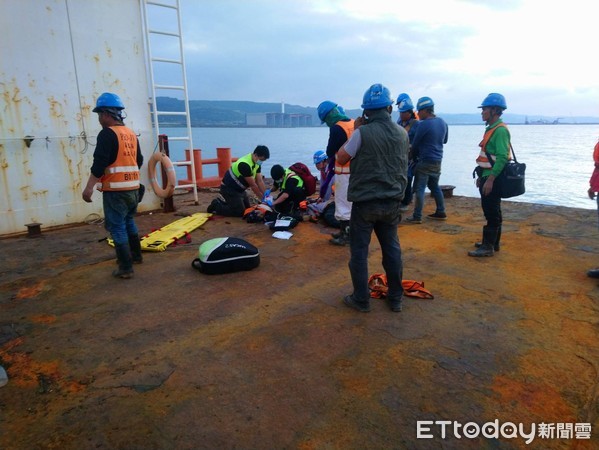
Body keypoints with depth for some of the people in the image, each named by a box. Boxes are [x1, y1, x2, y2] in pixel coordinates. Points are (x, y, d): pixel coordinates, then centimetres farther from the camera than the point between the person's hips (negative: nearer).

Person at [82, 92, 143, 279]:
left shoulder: (107, 134, -11)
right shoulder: (131, 133, 12)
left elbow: (99, 163, -18)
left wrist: (89, 187, -14)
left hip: (115, 190, -8)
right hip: (133, 188, 8)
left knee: (117, 228, -1)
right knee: (129, 222, 23)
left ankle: (126, 268, 1)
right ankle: (136, 255, 35)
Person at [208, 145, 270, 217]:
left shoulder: (257, 163, -4)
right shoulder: (245, 164, -32)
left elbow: (259, 181, -2)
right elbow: (253, 185, -26)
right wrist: (263, 199, -17)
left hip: (239, 188, 10)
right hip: (229, 188, -10)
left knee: (247, 208, 15)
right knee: (240, 212, -10)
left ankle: (220, 202, 25)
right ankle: (216, 206, 6)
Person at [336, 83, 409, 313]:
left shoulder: (363, 133, -14)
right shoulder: (402, 133, 3)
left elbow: (341, 158, -3)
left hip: (365, 201, -5)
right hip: (392, 202, 5)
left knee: (359, 251, 7)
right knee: (392, 248, 14)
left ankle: (361, 299, 15)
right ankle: (395, 298, 24)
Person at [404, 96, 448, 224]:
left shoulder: (423, 124, -16)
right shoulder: (442, 122, 8)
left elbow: (415, 144, -5)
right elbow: (444, 140, 22)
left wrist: (414, 156, 12)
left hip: (425, 161, -8)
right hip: (438, 160, 8)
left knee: (419, 189, -4)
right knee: (435, 186, 19)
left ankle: (417, 217, -4)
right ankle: (441, 212, 24)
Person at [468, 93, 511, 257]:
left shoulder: (500, 130, -16)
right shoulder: (491, 128, 15)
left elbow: (502, 158, -23)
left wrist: (490, 179, -25)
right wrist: (481, 176, 20)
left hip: (493, 179, -10)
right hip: (487, 177, 10)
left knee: (491, 212, -5)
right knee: (491, 211, 15)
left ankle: (488, 246, 1)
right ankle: (492, 242, 25)